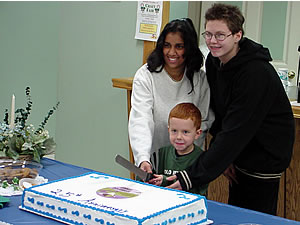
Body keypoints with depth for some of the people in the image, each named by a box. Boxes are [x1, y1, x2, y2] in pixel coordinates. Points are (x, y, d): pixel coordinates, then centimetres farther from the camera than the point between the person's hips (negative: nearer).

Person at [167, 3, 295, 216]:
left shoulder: (256, 73, -28)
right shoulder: (213, 61, -2)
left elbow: (235, 132, -32)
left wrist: (192, 176, -34)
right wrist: (223, 157, -4)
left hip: (265, 156, -8)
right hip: (239, 152, 8)